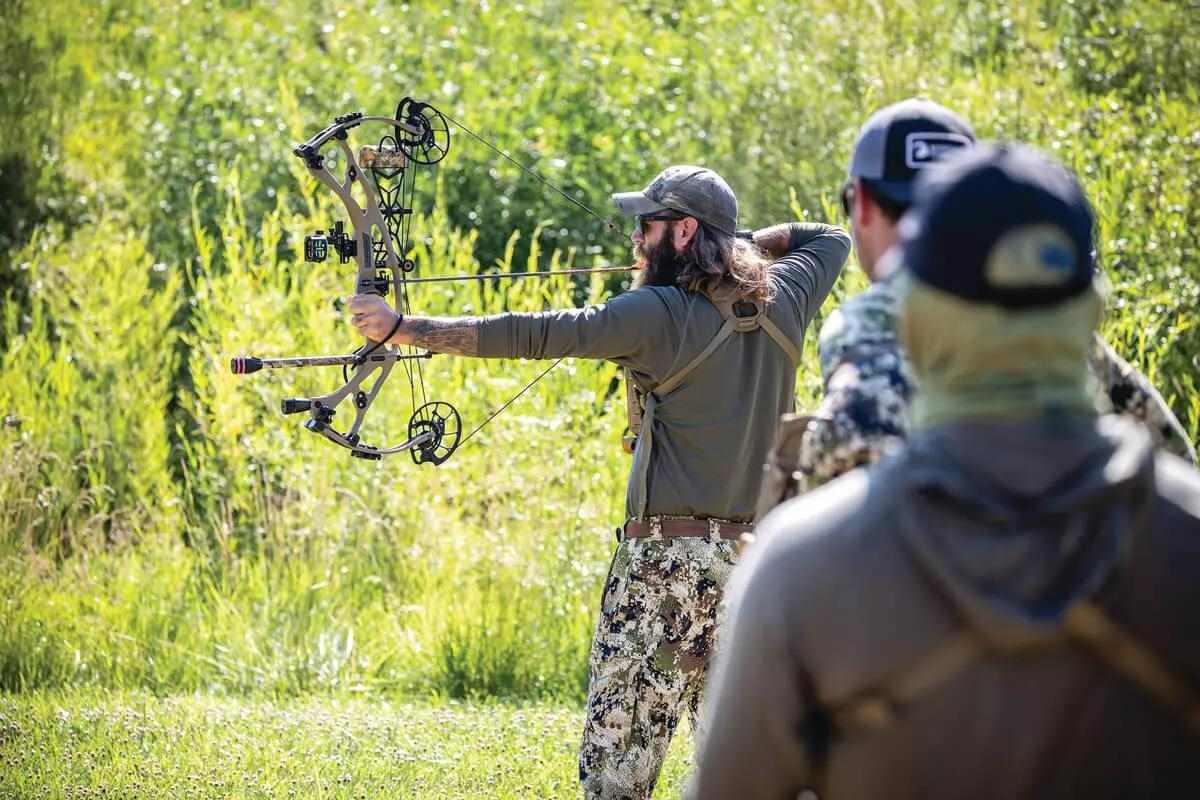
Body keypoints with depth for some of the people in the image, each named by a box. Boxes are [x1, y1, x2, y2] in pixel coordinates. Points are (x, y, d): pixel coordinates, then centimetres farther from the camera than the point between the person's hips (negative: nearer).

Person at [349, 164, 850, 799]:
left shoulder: (661, 315, -11)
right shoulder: (780, 303, 8)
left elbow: (531, 335, -14)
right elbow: (831, 240, 30)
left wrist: (401, 328, -11)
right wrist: (751, 242, 20)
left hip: (668, 562, -7)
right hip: (757, 558, 7)